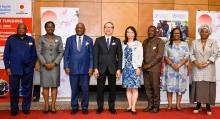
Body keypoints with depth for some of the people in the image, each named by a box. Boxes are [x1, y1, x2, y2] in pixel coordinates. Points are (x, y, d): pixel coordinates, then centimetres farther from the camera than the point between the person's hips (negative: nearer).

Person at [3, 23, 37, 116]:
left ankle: (26, 108, 21)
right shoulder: (10, 39, 4)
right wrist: (7, 67, -3)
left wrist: (32, 66, 1)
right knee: (14, 90, 6)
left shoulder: (31, 40, 7)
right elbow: (6, 54, 3)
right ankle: (14, 109, 19)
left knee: (27, 90, 8)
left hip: (28, 70, 1)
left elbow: (34, 55, 7)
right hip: (14, 70, -1)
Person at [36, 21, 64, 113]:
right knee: (45, 86, 2)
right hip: (44, 65, 0)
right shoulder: (41, 38, 3)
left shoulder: (58, 38, 6)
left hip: (55, 65, 1)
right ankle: (46, 105, 10)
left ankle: (53, 105, 9)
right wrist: (45, 63, -9)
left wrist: (54, 63, -8)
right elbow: (38, 52, -1)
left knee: (54, 85, 3)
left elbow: (61, 52, 2)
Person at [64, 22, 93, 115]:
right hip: (73, 69, 0)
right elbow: (66, 54, 5)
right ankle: (74, 107, 20)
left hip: (85, 69, 0)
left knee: (85, 90, 4)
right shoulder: (69, 39, 6)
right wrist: (66, 66, -2)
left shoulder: (89, 40, 5)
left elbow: (91, 55, 4)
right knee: (74, 90, 7)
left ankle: (84, 107, 18)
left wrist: (91, 67, -3)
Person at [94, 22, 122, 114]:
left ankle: (111, 107, 17)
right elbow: (95, 55, 1)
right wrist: (95, 68, -7)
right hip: (101, 68, 0)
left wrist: (119, 69, -4)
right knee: (100, 88, 4)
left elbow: (119, 56, 4)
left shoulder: (117, 41, 6)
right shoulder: (98, 40, 5)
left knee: (112, 89, 6)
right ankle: (100, 107, 16)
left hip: (112, 68, 1)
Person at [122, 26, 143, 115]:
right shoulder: (124, 44, 12)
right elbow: (122, 57, 9)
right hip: (126, 68, 3)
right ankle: (129, 106, 14)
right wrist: (121, 68, 3)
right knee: (128, 88, 6)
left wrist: (138, 68, -11)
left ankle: (133, 107, 1)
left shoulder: (138, 44, 2)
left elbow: (140, 57, -3)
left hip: (134, 68, -3)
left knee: (134, 88, -3)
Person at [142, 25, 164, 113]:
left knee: (155, 87, -2)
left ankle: (156, 106, 9)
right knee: (147, 87, 7)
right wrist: (143, 64, -1)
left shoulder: (159, 41, -2)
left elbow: (159, 55, -11)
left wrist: (149, 65, -13)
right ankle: (150, 105, 17)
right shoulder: (145, 41, 16)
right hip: (145, 68, 5)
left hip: (155, 68, -5)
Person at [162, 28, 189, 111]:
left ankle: (178, 104, 7)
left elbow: (187, 57, 0)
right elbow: (165, 56, 0)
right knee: (169, 85, -2)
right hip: (170, 68, 0)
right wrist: (172, 64, -14)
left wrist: (179, 65, -13)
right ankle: (169, 104, 4)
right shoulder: (168, 44, 8)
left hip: (181, 68, 1)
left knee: (180, 85, 0)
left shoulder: (184, 44, 8)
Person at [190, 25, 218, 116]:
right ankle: (198, 105, 11)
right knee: (198, 86, 0)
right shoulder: (194, 42, 9)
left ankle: (208, 106, 8)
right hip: (197, 68, 1)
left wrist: (206, 63, -14)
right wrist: (196, 63, -12)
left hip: (209, 69, 0)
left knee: (208, 86, 0)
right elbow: (191, 54, 3)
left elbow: (215, 54, -3)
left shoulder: (213, 42, 6)